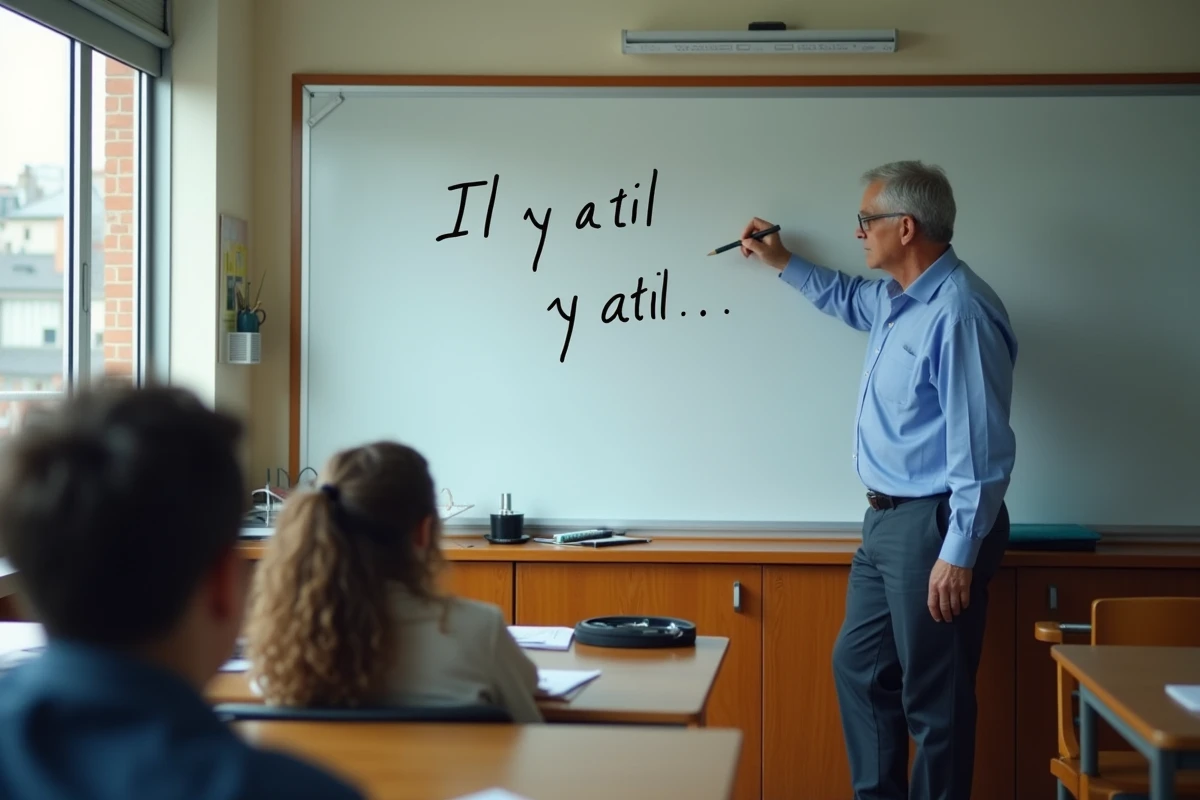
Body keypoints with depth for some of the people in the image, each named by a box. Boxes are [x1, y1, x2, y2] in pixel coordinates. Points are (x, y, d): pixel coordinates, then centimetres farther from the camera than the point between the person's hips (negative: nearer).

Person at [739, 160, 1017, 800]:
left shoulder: (959, 312, -21)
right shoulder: (896, 301, 10)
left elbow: (980, 447, -24)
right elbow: (850, 300, 38)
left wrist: (959, 554, -23)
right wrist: (782, 262, 39)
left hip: (934, 527, -10)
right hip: (887, 519, 11)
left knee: (934, 699, 0)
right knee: (858, 667, 18)